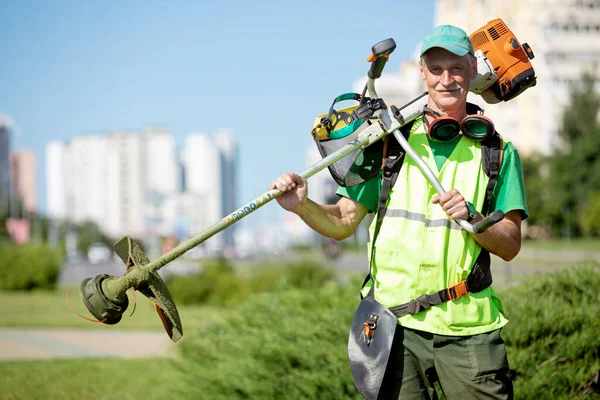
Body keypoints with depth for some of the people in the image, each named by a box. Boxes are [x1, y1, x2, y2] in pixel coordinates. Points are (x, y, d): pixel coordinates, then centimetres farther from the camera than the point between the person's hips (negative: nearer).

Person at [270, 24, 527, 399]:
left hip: (467, 329, 0)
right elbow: (342, 223, 8)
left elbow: (510, 246, 3)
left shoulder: (498, 152, 9)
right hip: (395, 324, 0)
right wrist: (301, 206, -11)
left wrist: (471, 217, -15)